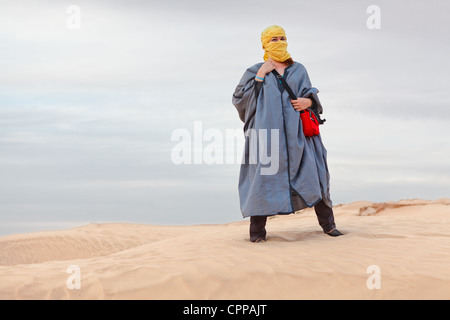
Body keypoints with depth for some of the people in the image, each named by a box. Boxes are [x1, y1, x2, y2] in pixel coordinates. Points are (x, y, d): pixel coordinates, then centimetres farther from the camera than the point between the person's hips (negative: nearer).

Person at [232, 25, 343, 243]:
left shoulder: (298, 70, 19)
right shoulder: (255, 72, 12)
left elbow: (310, 94, 15)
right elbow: (240, 99, 1)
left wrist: (308, 102, -8)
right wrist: (260, 76, -3)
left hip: (296, 132, 2)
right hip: (267, 130, -2)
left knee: (312, 174, -2)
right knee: (264, 175, -10)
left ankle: (327, 223, 6)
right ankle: (257, 230, -5)